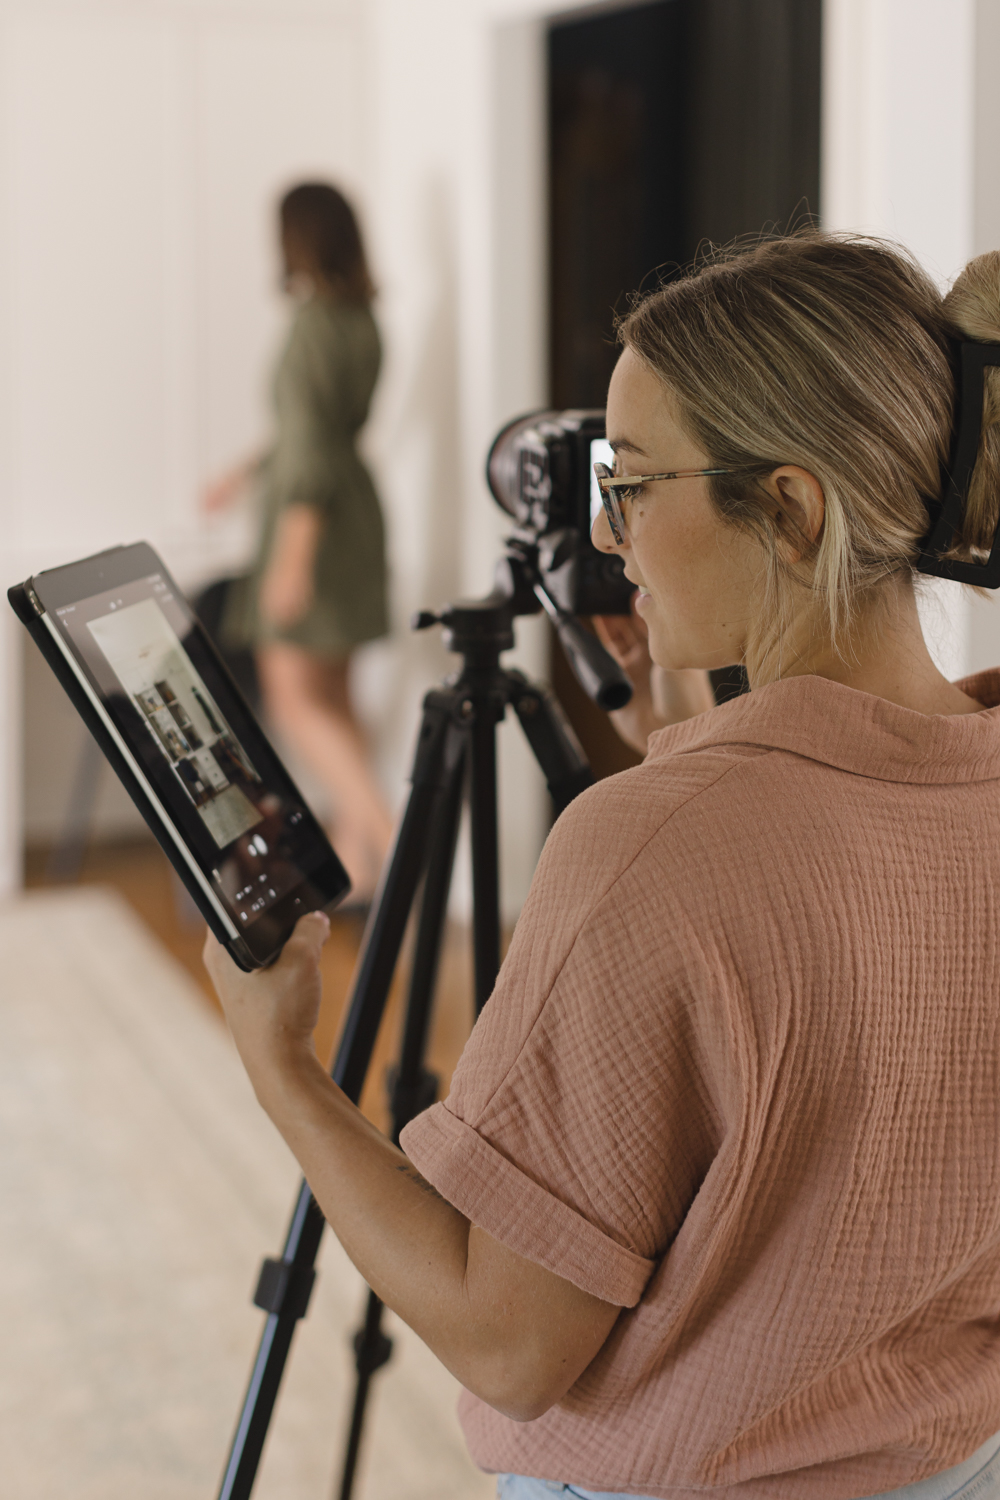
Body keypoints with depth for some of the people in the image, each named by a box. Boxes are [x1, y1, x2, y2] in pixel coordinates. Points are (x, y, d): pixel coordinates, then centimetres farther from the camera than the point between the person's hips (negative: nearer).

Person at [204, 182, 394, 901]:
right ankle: (352, 856, 14)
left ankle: (390, 835, -17)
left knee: (294, 696, -6)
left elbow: (312, 444, -20)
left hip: (318, 516, -9)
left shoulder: (314, 323, -16)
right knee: (332, 694, 12)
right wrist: (248, 473, 31)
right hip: (356, 507, 9)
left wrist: (293, 553, -20)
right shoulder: (362, 321, 10)